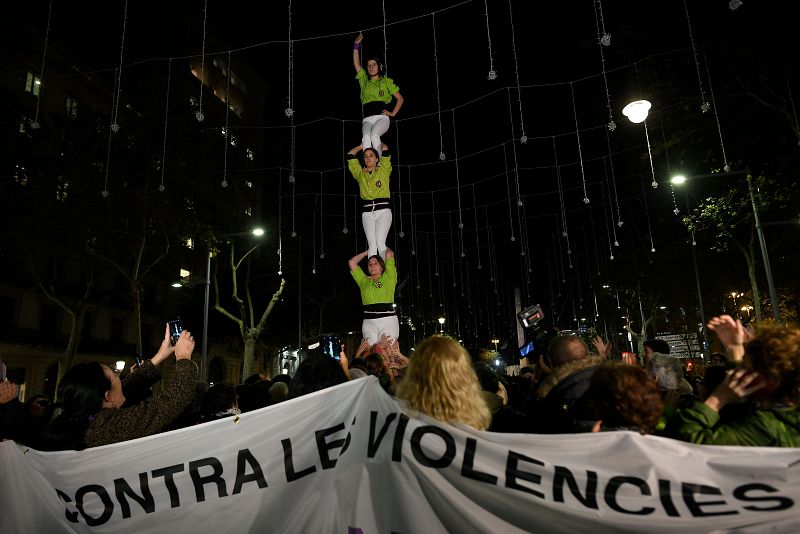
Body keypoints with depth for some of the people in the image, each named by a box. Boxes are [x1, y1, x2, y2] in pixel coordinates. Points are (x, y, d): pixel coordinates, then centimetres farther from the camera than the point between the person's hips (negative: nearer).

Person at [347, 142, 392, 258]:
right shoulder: (360, 173, 17)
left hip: (383, 211, -2)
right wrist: (363, 145, 33)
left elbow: (385, 149, 10)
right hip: (367, 213, 2)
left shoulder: (383, 170, 12)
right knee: (371, 244, -11)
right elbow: (350, 154, 22)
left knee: (380, 242, -18)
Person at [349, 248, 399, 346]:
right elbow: (351, 262, 20)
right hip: (368, 322, 3)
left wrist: (386, 249, 26)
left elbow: (389, 254, 4)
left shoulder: (388, 278, 10)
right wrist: (367, 252, 30)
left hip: (387, 319, -3)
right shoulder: (364, 281, 19)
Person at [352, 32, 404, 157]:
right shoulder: (364, 80, 25)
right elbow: (356, 63, 21)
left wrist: (393, 113, 4)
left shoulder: (386, 81, 18)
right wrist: (356, 45, 19)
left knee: (374, 135, -34)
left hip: (382, 117, -2)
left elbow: (400, 99, 17)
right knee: (366, 137, -31)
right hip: (367, 119, 2)